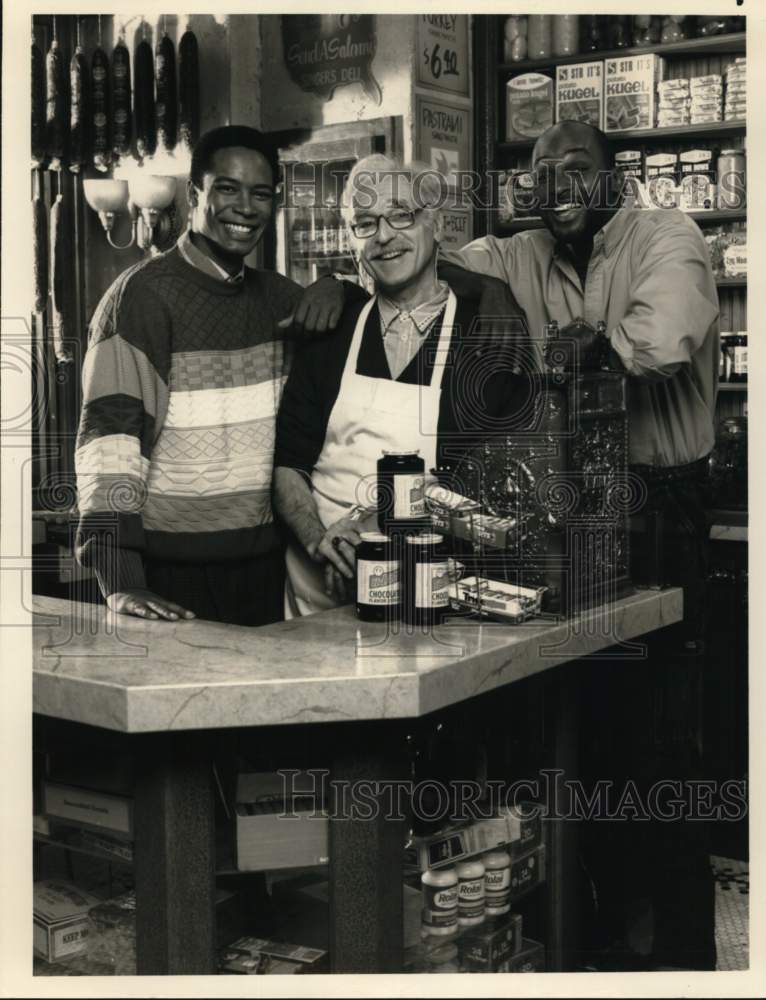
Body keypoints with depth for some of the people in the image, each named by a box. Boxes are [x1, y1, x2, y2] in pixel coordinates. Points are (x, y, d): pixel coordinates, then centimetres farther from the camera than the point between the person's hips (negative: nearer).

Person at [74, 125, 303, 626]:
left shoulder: (282, 299, 8)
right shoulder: (144, 293, -10)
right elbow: (109, 432, -19)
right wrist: (118, 579, -29)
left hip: (265, 562, 5)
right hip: (172, 573, -5)